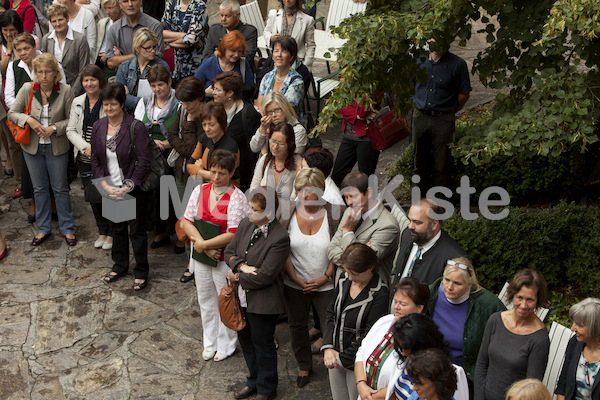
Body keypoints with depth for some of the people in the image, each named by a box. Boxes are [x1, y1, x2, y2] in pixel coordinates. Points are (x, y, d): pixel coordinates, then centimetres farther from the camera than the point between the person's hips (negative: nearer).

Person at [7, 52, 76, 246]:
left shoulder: (65, 91, -12)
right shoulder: (27, 89, -9)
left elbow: (71, 120, -6)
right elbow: (12, 113, -3)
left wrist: (54, 128, -21)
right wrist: (29, 120, -20)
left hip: (57, 147, -2)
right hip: (32, 147, 2)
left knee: (60, 188, 8)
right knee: (39, 188, 14)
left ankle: (67, 228, 23)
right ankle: (43, 228, 28)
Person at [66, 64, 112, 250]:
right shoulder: (77, 102, 6)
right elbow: (71, 130, 6)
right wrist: (84, 147, -10)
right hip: (84, 159, 5)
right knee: (93, 197, 13)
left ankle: (111, 233, 18)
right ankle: (102, 231, 31)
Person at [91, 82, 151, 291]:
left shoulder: (136, 127, -17)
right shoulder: (98, 127, 0)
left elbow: (144, 162, -16)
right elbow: (95, 160, 6)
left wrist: (127, 187, -18)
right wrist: (105, 185, -6)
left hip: (133, 188, -5)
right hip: (111, 188, 5)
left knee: (137, 230, 4)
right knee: (117, 227, 19)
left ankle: (141, 271, 19)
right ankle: (120, 265, 36)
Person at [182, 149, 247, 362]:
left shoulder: (237, 197, -17)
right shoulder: (200, 190, -2)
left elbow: (233, 235, -21)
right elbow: (187, 222, -5)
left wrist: (203, 244, -18)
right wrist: (204, 246, -17)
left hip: (225, 259, -5)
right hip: (201, 257, 5)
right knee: (206, 300, 19)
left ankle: (225, 345, 30)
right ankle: (209, 343, 38)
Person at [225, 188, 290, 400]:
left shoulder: (280, 238, -24)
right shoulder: (246, 224, -1)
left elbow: (264, 276, -24)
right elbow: (229, 251, 6)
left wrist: (236, 276, -13)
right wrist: (241, 266, -15)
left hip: (263, 301, -7)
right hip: (242, 296, 7)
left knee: (262, 344, 10)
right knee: (245, 339, 22)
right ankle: (254, 380, 45)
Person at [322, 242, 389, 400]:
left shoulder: (380, 295, -22)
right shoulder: (344, 280, -2)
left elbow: (369, 336, -20)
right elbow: (331, 314, 5)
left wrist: (342, 359, -14)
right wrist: (328, 348, -7)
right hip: (335, 357, 6)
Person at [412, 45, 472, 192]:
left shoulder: (457, 64, -8)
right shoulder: (419, 59, 3)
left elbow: (464, 94, -1)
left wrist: (449, 111, 2)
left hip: (443, 120, -3)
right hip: (420, 118, 3)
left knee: (441, 164, 2)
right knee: (420, 161, 13)